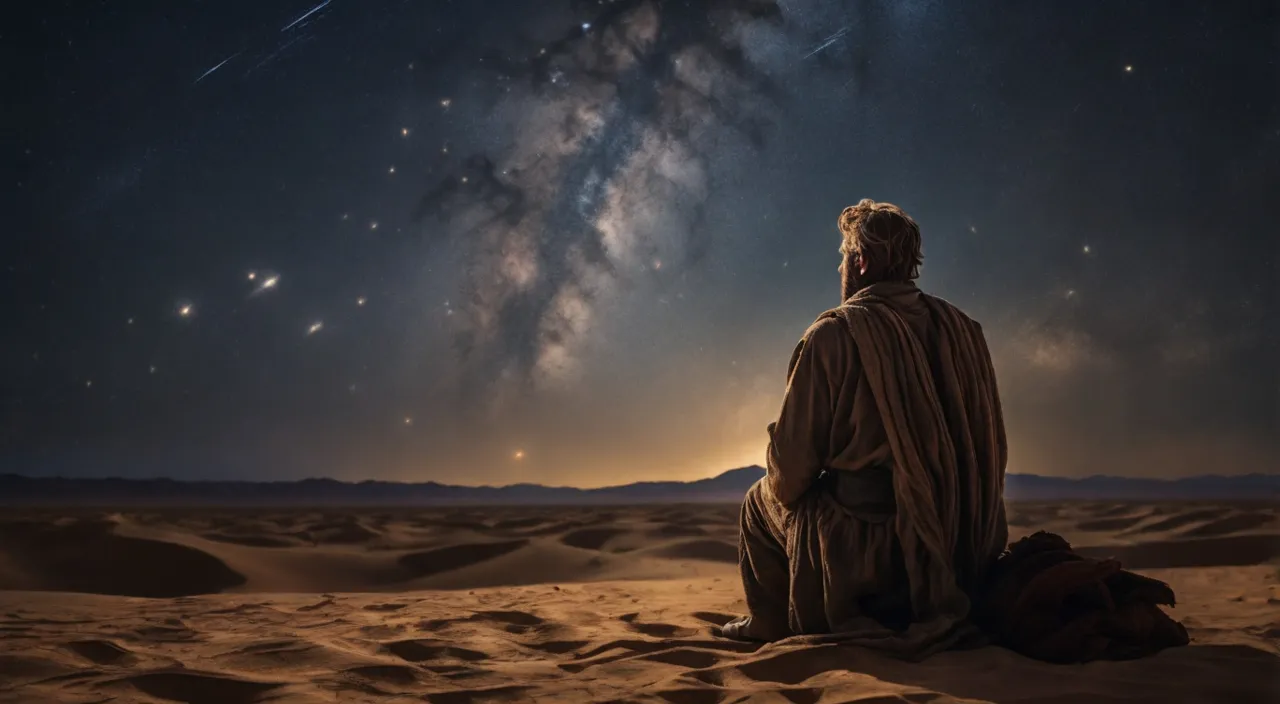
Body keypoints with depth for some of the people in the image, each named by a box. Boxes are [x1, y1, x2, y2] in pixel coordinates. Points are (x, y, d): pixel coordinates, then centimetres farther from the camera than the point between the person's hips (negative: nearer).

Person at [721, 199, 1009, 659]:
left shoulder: (834, 333, -12)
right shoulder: (961, 328, 3)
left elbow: (792, 461, -10)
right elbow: (992, 450, 8)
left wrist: (782, 491, 13)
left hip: (867, 551, -6)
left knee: (761, 500, 22)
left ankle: (770, 625, 26)